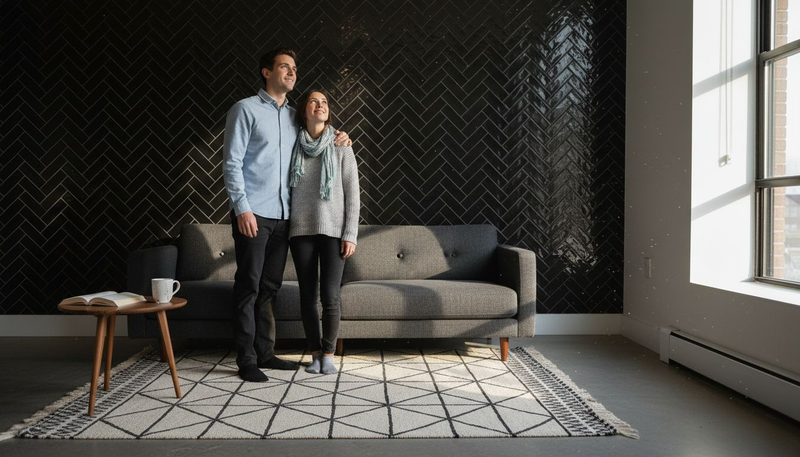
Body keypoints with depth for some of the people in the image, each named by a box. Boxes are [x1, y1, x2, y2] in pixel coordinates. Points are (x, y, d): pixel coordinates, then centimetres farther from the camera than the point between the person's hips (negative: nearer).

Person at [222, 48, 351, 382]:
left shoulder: (294, 116, 16)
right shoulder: (246, 109, -1)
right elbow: (231, 162, -7)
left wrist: (337, 138, 9)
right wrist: (242, 208, -16)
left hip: (282, 215, 6)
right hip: (253, 213, -6)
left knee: (270, 287, 11)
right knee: (248, 286, -3)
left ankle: (265, 352, 20)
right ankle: (246, 360, 4)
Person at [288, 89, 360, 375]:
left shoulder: (341, 146, 2)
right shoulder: (293, 145, 6)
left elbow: (352, 192, -1)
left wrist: (350, 234, -7)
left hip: (333, 230, -1)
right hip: (301, 230, 2)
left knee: (330, 296, -5)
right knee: (307, 296, 4)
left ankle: (328, 353, 12)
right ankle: (315, 353, 17)